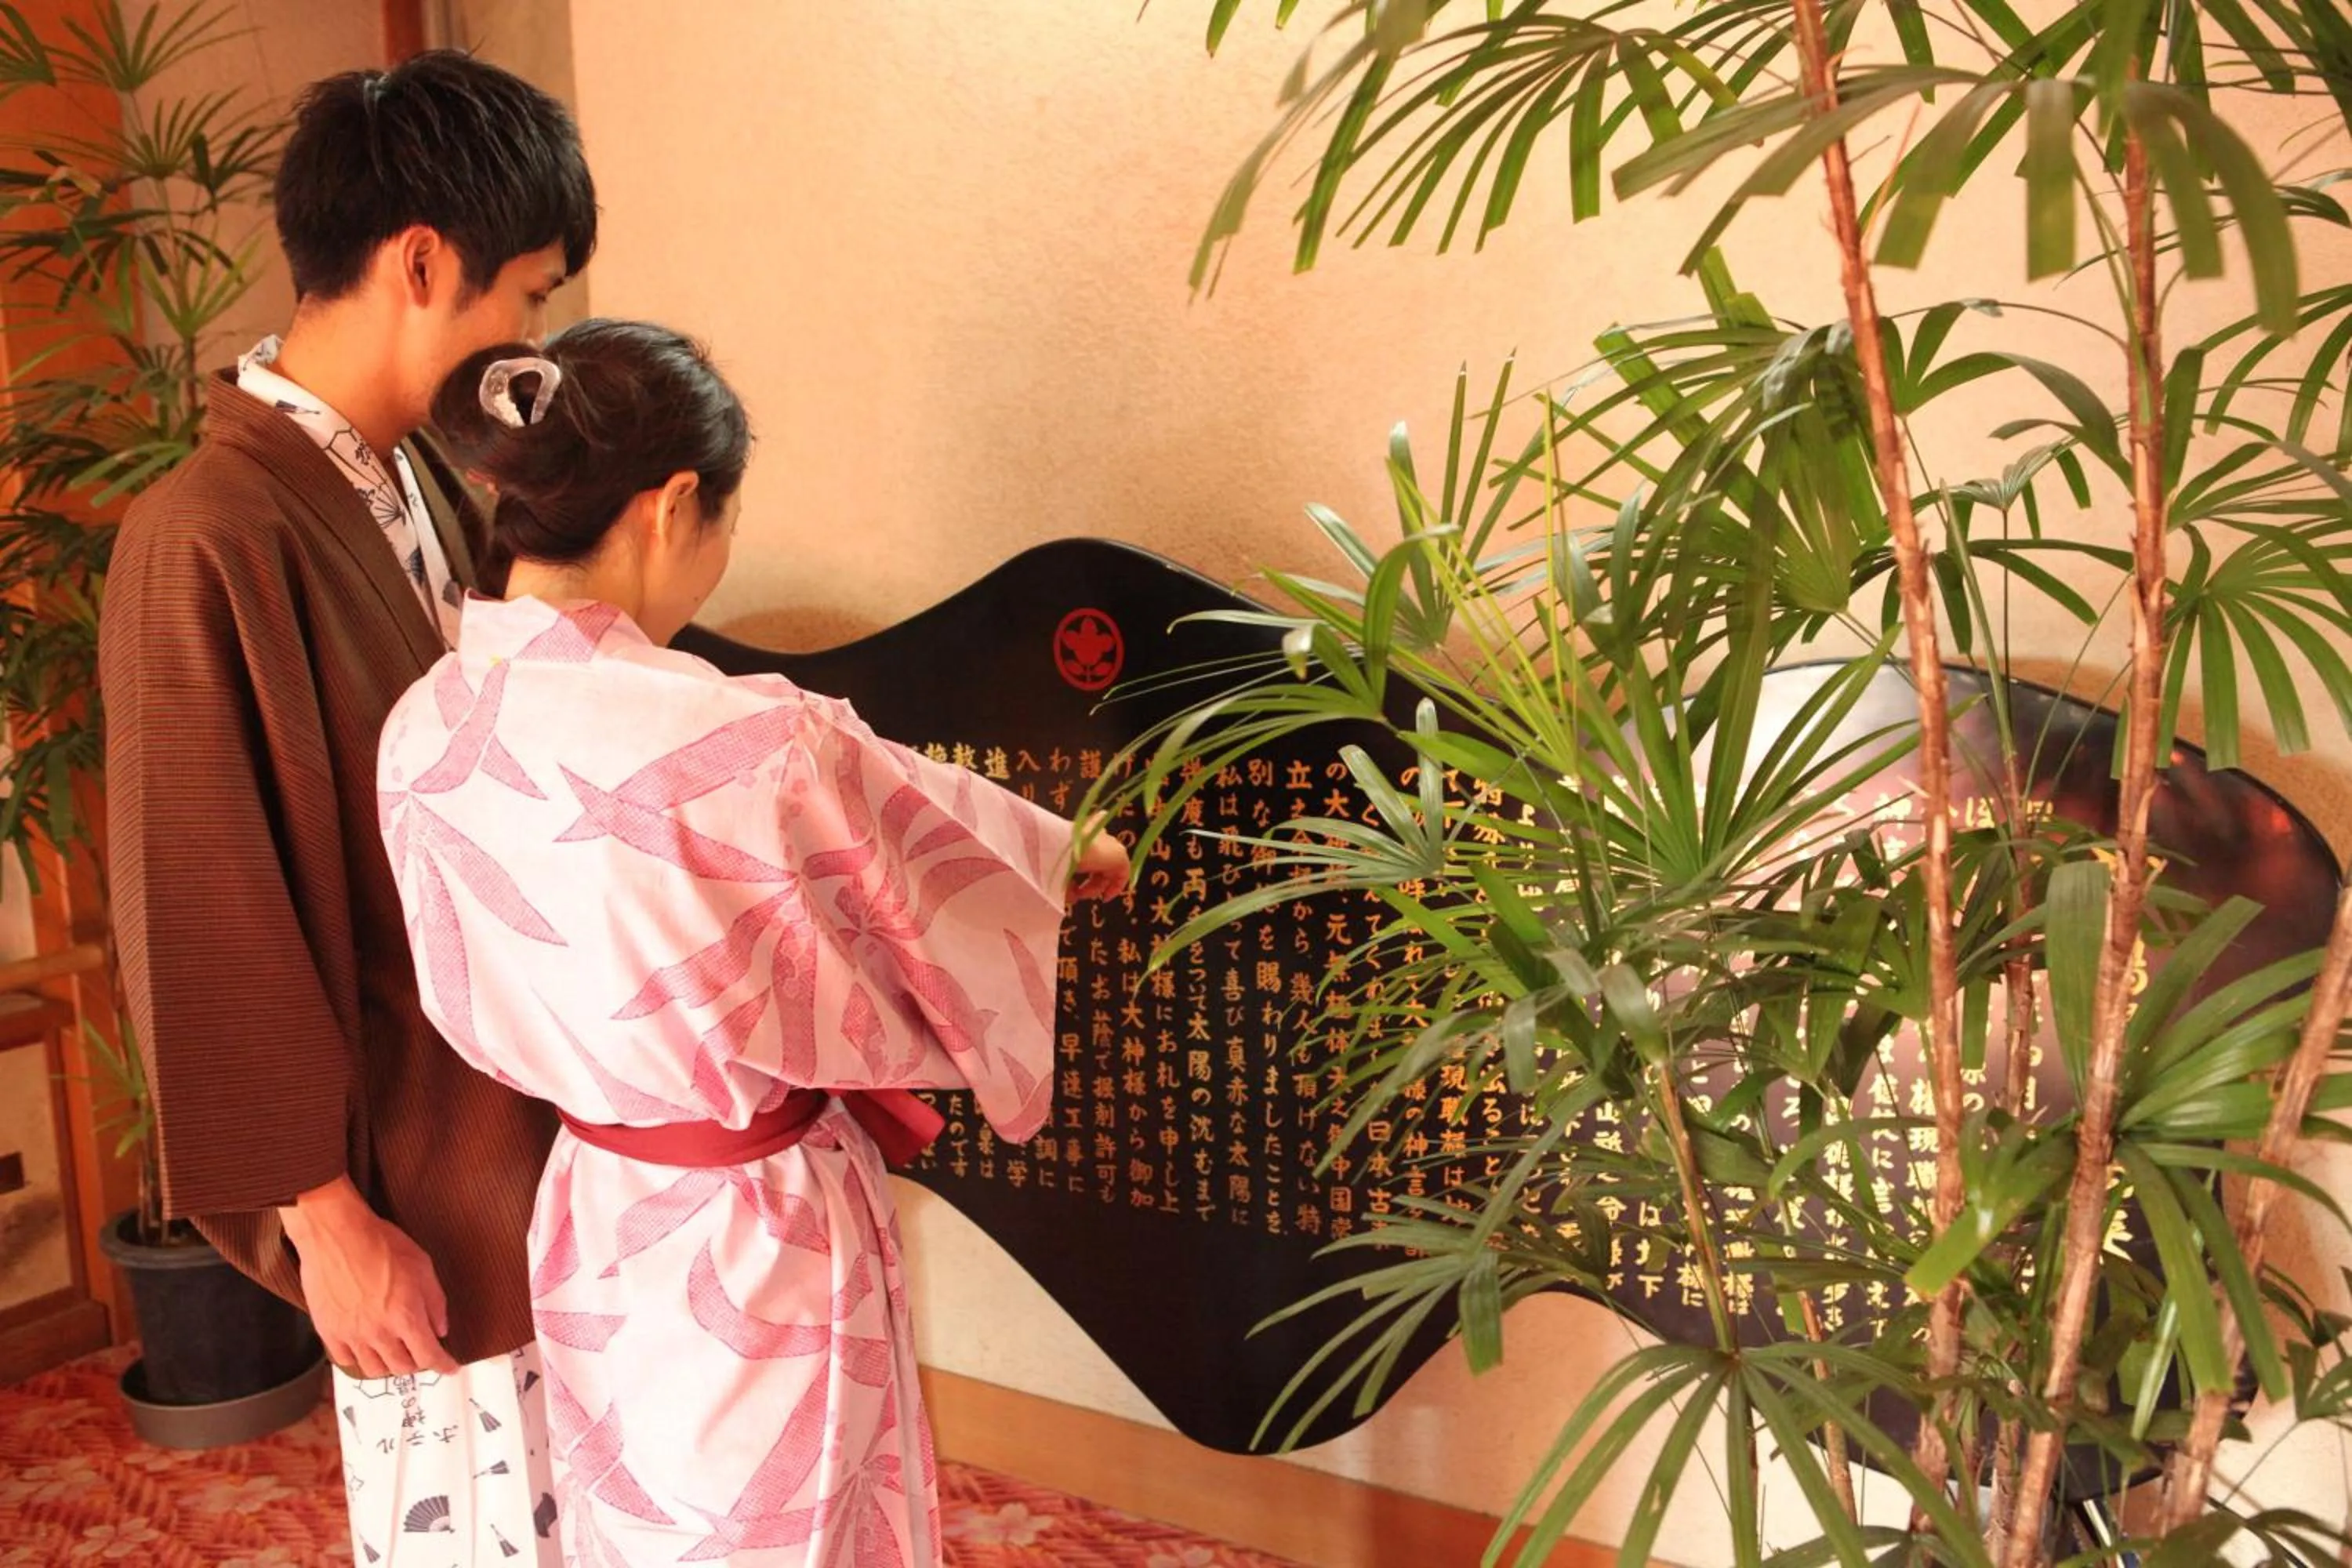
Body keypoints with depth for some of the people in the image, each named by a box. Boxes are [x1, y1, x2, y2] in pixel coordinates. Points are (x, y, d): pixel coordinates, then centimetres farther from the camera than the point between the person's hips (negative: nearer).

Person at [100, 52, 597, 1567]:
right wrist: (324, 1210, -14)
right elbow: (207, 919, -17)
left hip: (539, 1106, 7)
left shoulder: (429, 478, 4)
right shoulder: (207, 537, -20)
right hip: (417, 1165, -7)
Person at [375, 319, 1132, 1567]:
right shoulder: (750, 743, -30)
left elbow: (479, 1004, 5)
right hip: (755, 1246, -6)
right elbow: (951, 848, -10)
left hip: (591, 1224, 6)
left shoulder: (425, 730, -9)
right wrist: (1072, 852, 12)